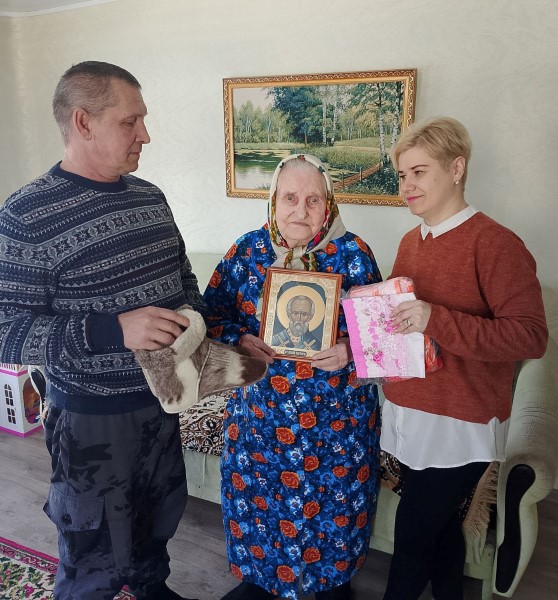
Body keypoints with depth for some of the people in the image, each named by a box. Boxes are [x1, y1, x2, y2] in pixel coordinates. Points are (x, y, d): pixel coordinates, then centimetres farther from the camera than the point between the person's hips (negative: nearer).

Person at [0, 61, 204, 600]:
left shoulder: (149, 196, 2)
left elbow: (182, 275, 14)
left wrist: (192, 318, -6)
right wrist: (113, 330, -32)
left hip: (161, 396, 7)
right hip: (91, 418, -6)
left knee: (160, 514, 26)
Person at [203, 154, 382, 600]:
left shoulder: (353, 254, -7)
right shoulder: (247, 250, -1)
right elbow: (213, 314, 3)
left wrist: (350, 351, -23)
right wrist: (240, 339, -16)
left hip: (335, 415, -1)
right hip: (260, 409, 2)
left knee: (332, 503, 15)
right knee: (257, 495, 17)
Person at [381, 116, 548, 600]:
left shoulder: (496, 244, -16)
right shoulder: (411, 242, 7)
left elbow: (531, 337, -22)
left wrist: (435, 320, -31)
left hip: (459, 424, -6)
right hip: (408, 411, 7)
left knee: (413, 530, 5)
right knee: (440, 524, 20)